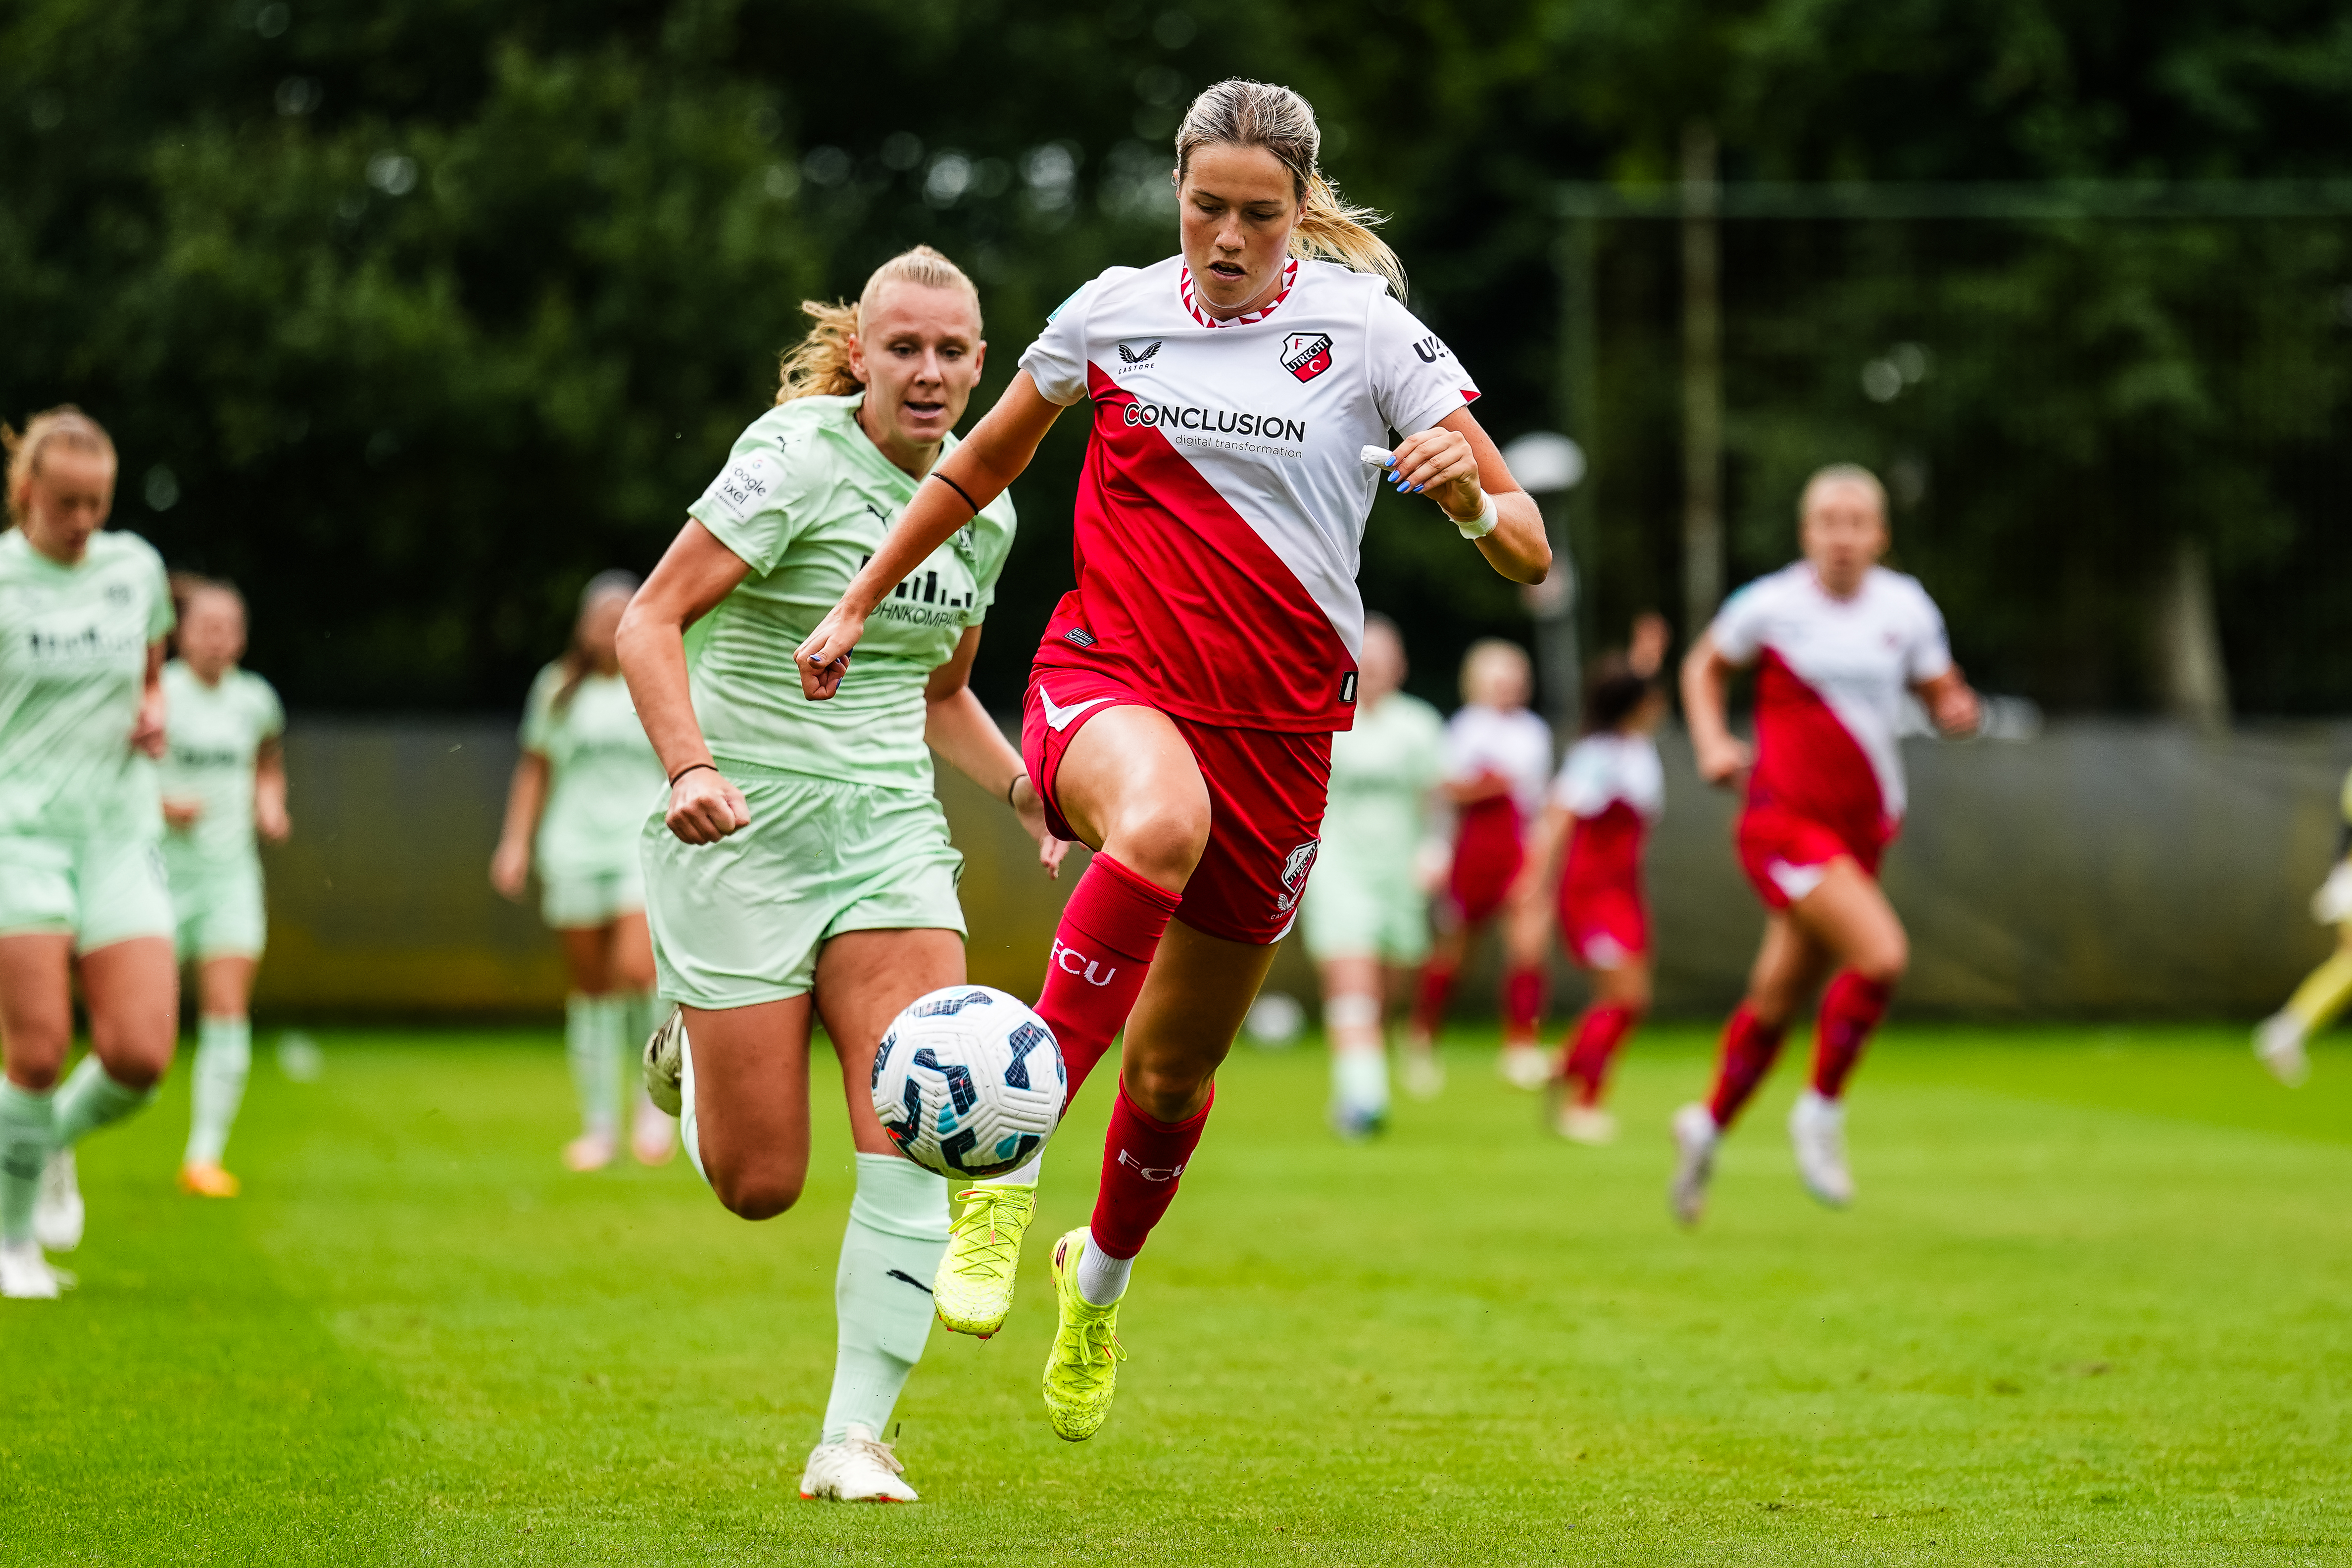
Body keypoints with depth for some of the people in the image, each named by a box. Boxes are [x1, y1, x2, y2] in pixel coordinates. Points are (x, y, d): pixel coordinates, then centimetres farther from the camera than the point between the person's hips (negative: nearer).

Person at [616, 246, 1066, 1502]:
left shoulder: (982, 509, 9)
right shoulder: (799, 456, -12)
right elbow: (650, 621, -16)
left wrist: (1029, 793, 8)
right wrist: (690, 768, -30)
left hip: (886, 832, 5)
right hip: (742, 833, -5)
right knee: (759, 1184, 0)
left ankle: (853, 1438, -9)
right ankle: (693, 1040, 35)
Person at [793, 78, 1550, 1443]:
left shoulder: (1365, 327, -3)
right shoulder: (1114, 313, 2)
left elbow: (1528, 552, -4)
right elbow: (979, 470, 20)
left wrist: (1473, 496, -26)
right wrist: (860, 605, 19)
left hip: (1277, 727, 1)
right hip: (1109, 675, -1)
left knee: (1174, 1067, 10)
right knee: (1161, 818, -39)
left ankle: (1100, 1277, 42)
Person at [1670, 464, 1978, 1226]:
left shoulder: (1906, 607, 2)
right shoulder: (1771, 604, -7)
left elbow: (1942, 691, 13)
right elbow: (1705, 665, 10)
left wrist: (1958, 709, -11)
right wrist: (1712, 742, -5)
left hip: (1862, 825, 5)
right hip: (1784, 818, -5)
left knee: (1780, 996, 12)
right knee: (1881, 954, -23)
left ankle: (1709, 1125, 35)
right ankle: (1822, 1112, -3)